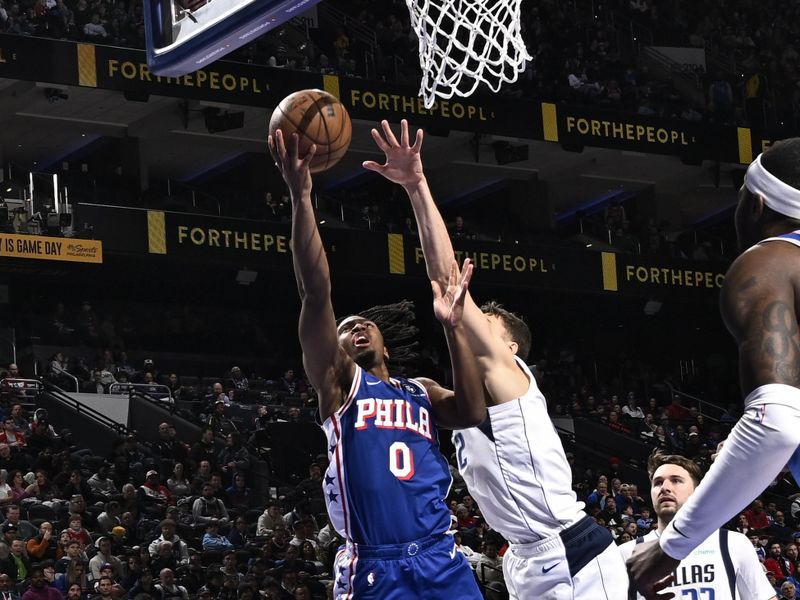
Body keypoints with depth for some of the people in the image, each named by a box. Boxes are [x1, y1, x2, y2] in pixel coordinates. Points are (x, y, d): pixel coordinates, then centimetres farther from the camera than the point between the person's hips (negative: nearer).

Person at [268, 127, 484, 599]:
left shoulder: (421, 392, 23)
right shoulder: (339, 381, 9)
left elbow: (473, 413, 2)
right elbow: (316, 294, -4)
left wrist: (453, 329, -2)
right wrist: (301, 197, -14)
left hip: (443, 559, 4)